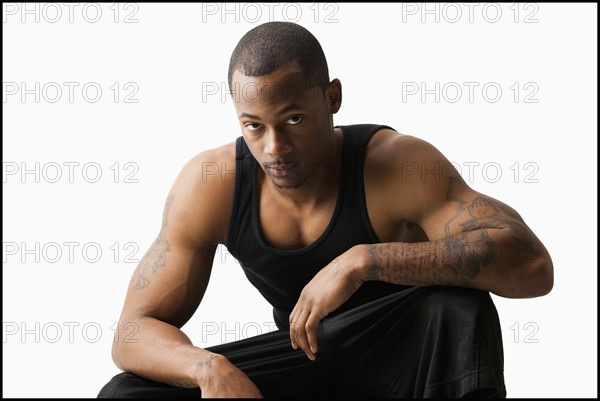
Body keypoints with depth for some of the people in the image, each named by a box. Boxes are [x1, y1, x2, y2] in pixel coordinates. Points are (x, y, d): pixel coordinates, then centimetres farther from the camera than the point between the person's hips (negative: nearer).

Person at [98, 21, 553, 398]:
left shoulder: (395, 164, -27)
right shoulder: (211, 184, -18)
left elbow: (533, 264, -39)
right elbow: (135, 332, -14)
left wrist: (364, 261, -46)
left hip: (403, 353, -3)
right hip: (305, 354, 4)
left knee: (459, 306, -39)